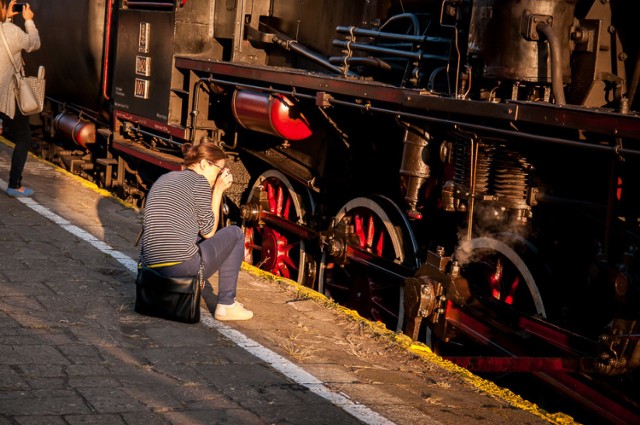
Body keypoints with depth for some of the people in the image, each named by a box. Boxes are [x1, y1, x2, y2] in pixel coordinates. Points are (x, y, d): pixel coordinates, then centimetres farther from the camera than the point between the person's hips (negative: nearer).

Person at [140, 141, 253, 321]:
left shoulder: (162, 179, 19)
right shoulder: (199, 181, -3)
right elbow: (208, 232, 2)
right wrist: (218, 191, 10)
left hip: (150, 264, 8)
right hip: (182, 266, -8)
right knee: (235, 233, 14)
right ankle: (226, 305, 14)